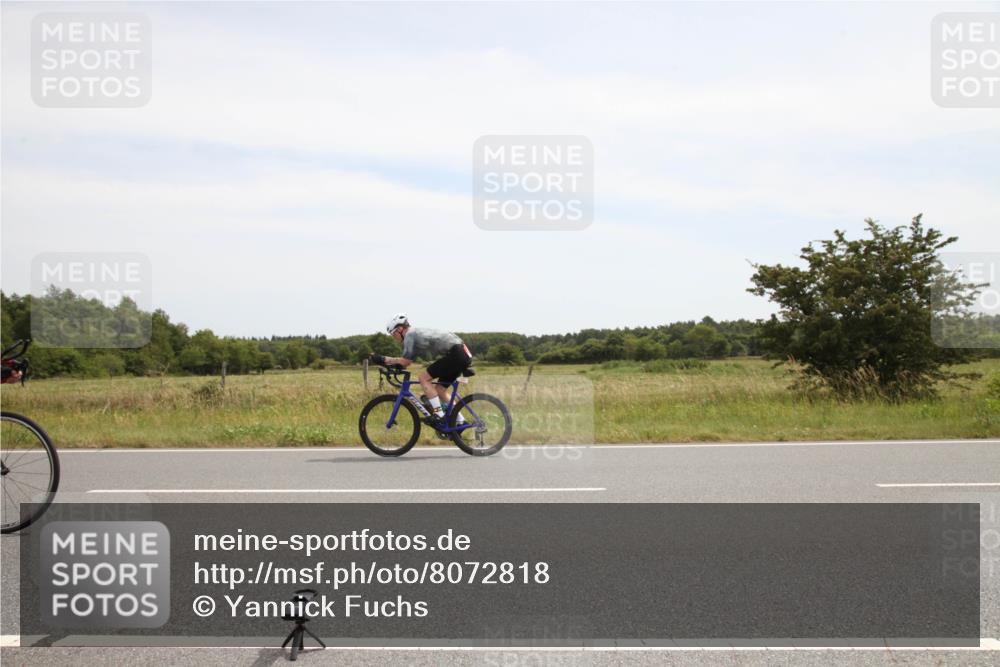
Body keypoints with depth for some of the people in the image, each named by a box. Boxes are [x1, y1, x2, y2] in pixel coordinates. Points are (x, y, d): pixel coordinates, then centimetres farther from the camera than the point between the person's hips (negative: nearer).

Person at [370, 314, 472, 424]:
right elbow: (406, 361, 20)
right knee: (439, 389, 16)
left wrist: (383, 359, -1)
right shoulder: (416, 333, 22)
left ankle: (439, 415, -7)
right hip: (463, 354, 10)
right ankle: (460, 422, 18)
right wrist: (386, 361, 13)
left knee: (424, 378, -6)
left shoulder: (410, 334, -7)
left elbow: (405, 361, -8)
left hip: (456, 353, -10)